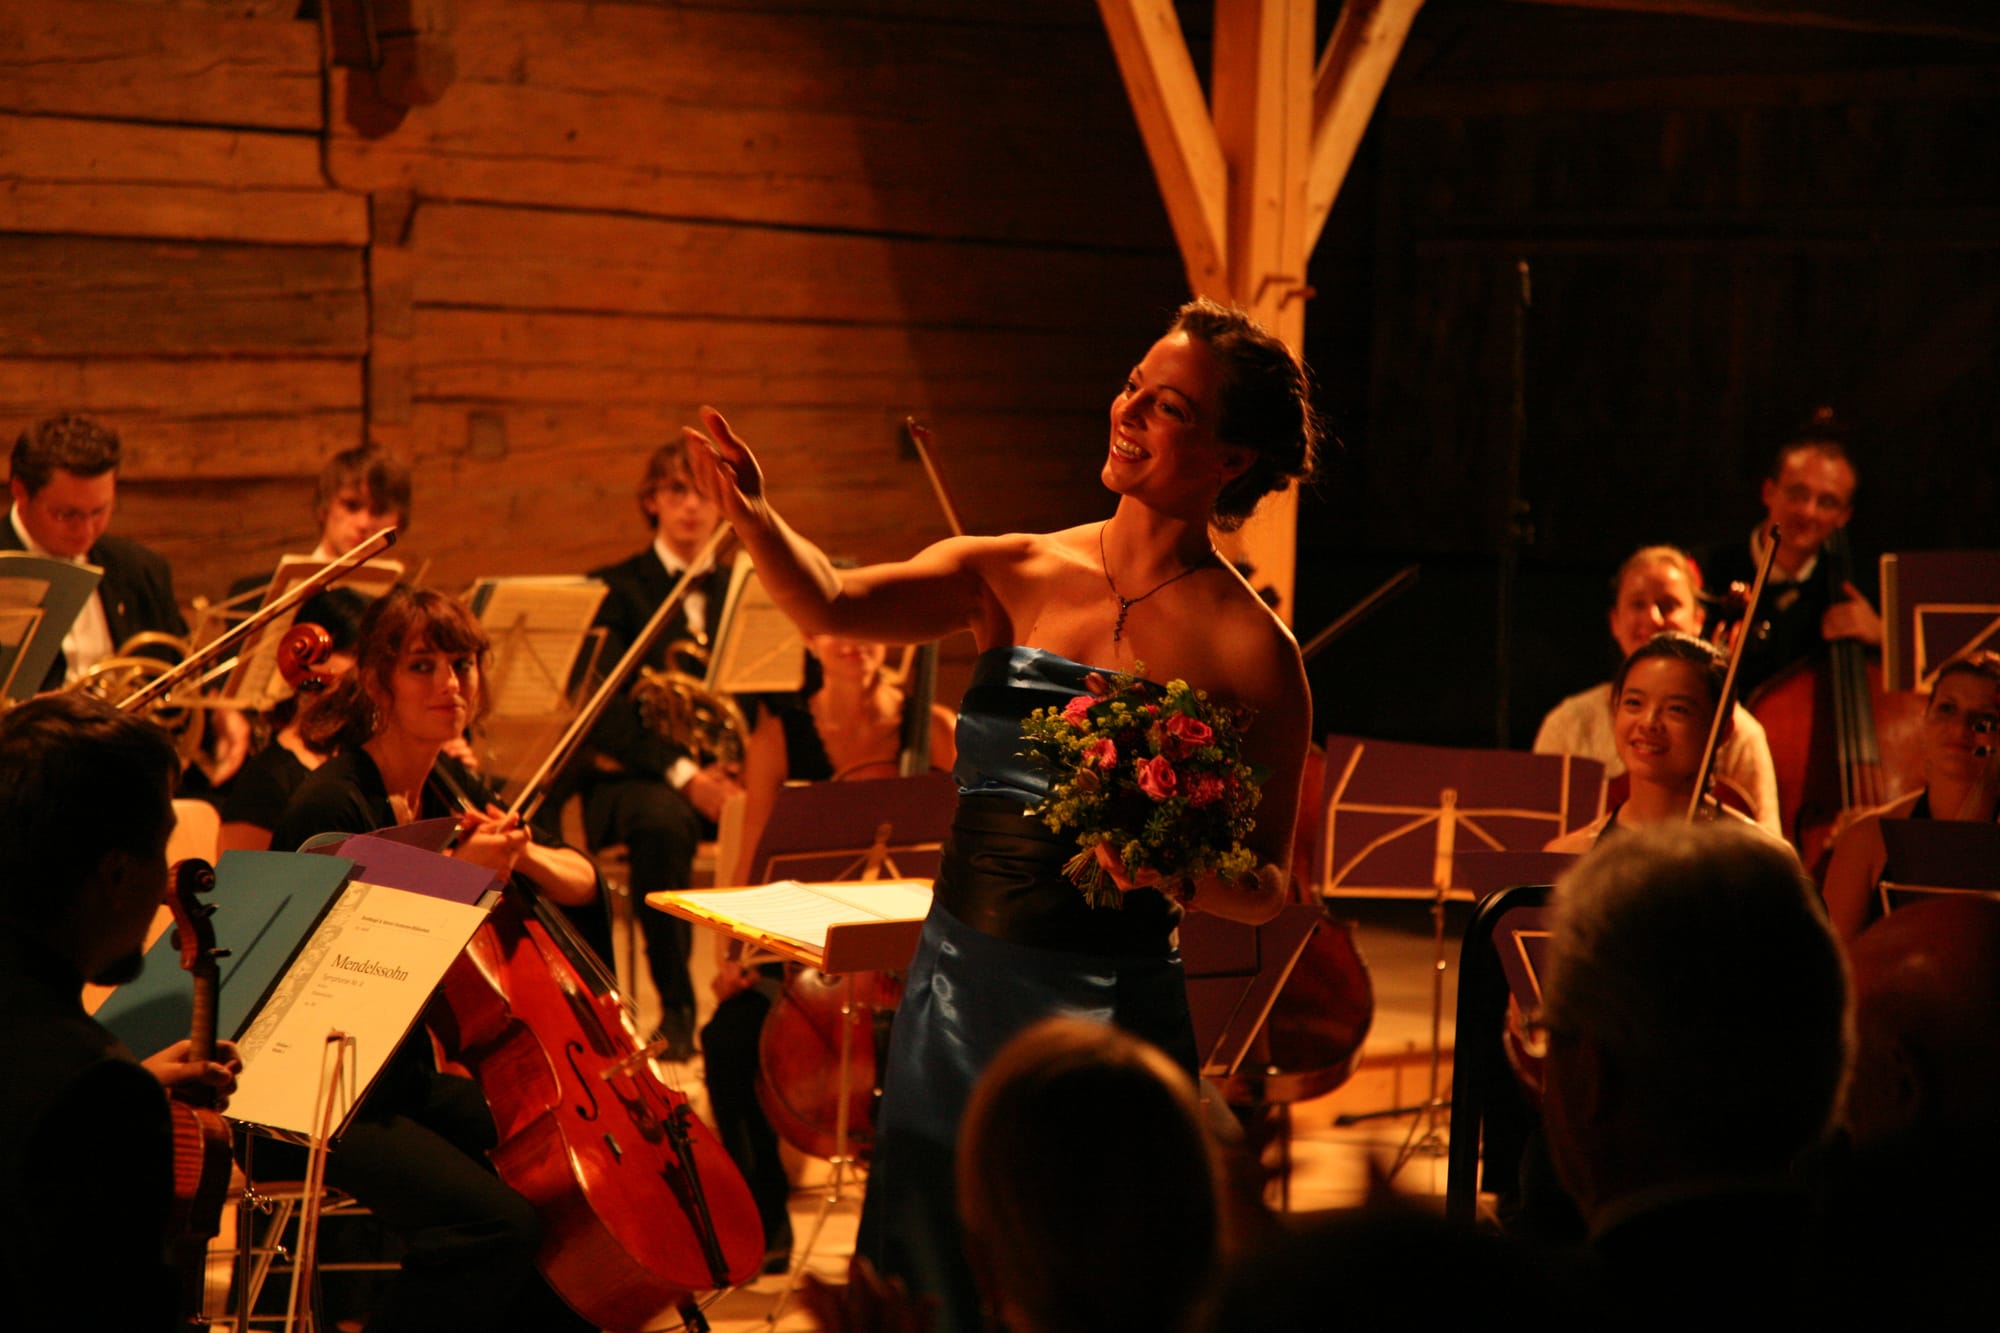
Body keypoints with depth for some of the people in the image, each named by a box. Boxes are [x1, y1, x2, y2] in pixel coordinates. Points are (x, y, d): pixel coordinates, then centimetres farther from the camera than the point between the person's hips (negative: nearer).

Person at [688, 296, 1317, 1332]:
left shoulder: (1249, 649, -5)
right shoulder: (1016, 576, 4)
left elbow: (1264, 889, 0)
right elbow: (833, 605, -11)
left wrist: (1181, 872, -21)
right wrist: (752, 516, -29)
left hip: (1108, 1005, -4)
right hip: (958, 984, 4)